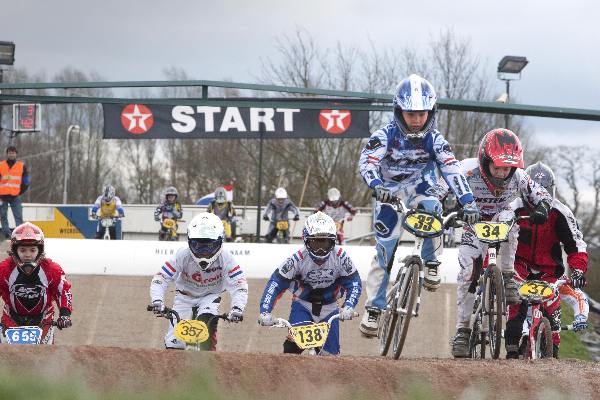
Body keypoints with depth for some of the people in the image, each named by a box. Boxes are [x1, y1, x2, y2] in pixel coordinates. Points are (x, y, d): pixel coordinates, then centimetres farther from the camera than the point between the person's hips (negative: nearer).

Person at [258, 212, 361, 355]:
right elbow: (276, 283, -22)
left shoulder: (340, 257, -20)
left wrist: (348, 307, -34)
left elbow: (354, 283, -16)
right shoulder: (298, 258, -23)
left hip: (329, 307, 2)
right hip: (303, 304, -1)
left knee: (330, 353, -4)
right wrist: (265, 312, -32)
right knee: (293, 345, -25)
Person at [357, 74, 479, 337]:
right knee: (384, 251, -7)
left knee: (432, 208, -34)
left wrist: (467, 201, -38)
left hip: (419, 192, 1)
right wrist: (377, 185, -53)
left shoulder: (434, 139, -15)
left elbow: (451, 169, -24)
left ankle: (431, 262, -14)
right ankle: (374, 307, 6)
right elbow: (367, 161, -32)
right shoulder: (386, 135, -19)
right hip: (389, 195, 0)